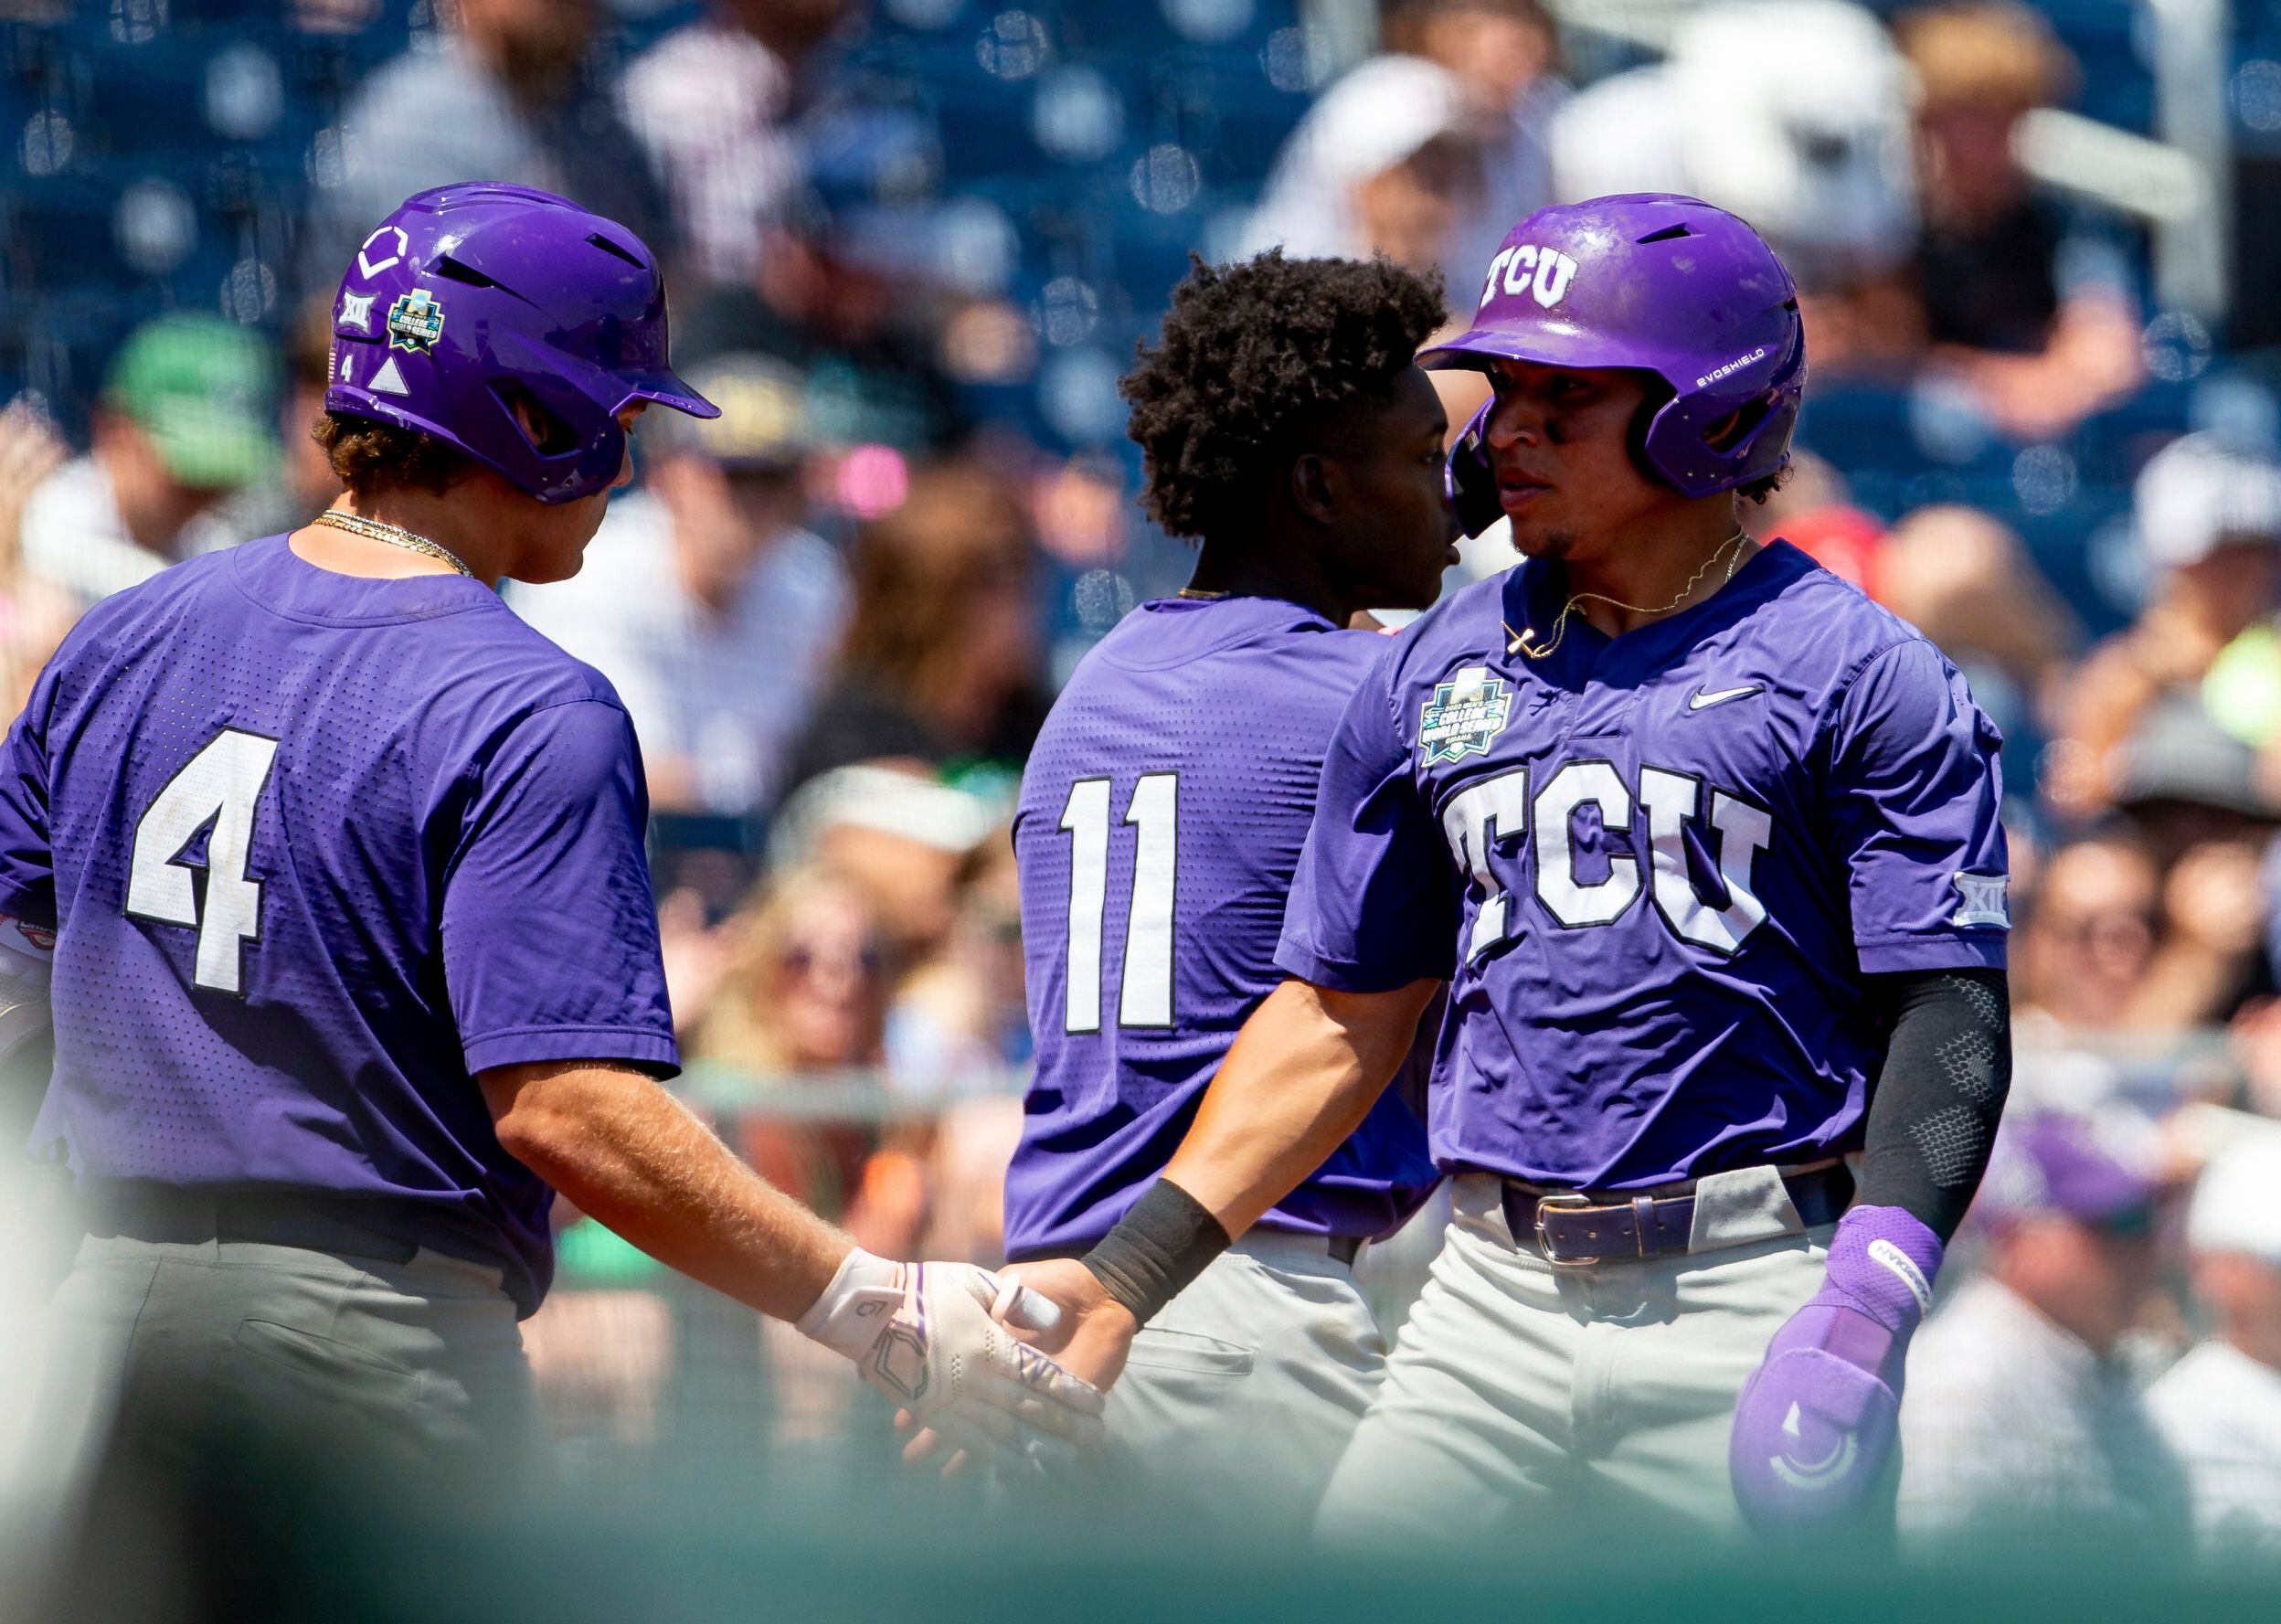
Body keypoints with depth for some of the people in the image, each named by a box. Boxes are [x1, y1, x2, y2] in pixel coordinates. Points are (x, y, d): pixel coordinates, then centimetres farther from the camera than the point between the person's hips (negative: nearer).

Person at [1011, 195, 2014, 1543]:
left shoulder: (1862, 678, -1)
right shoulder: (1433, 674, 15)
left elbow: (1951, 1014, -7)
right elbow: (1340, 1020, 19)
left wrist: (1870, 1306, -20)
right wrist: (1126, 1275, 10)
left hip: (1748, 1296, -4)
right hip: (1495, 1291, 4)